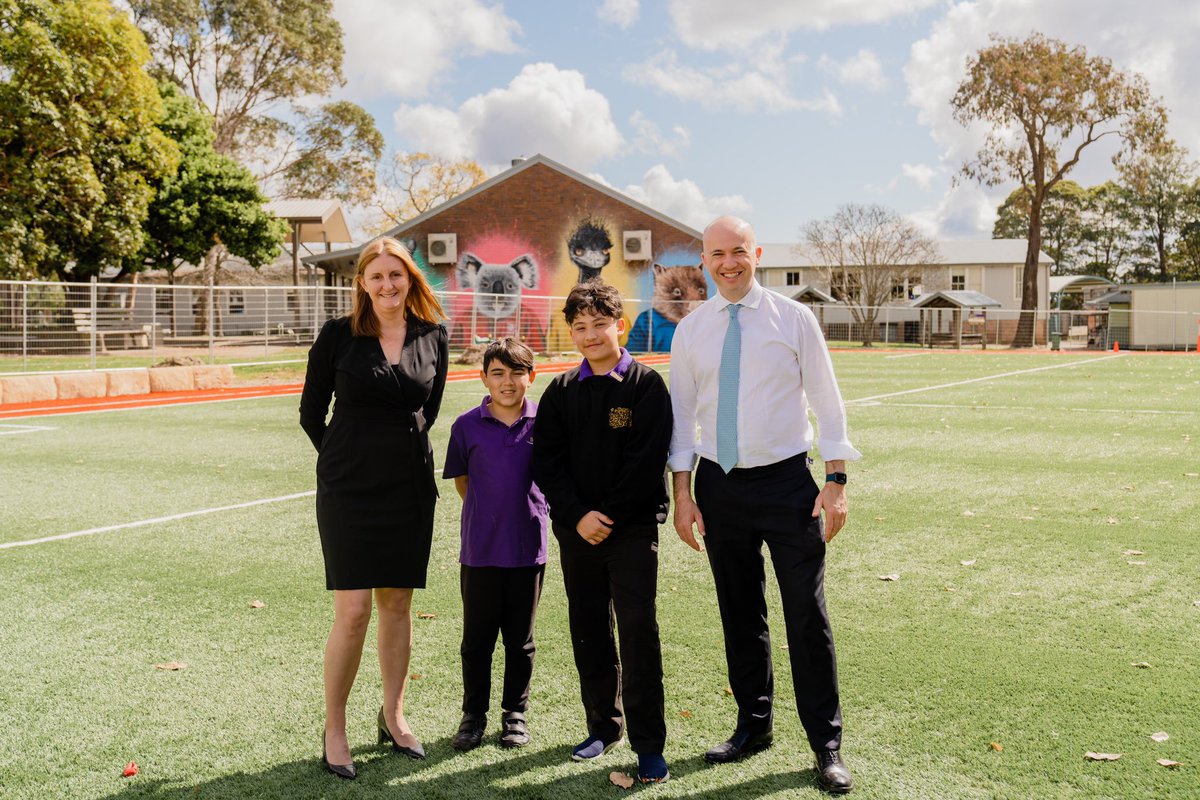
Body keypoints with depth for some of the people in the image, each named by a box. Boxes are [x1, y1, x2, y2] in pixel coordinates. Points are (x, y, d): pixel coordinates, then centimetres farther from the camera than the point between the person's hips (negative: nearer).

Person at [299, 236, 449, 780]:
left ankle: (393, 716, 27)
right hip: (349, 489, -3)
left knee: (397, 604, 11)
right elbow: (311, 413, 2)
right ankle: (333, 729, 12)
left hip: (410, 488, 3)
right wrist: (348, 460, 8)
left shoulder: (433, 337, 2)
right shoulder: (338, 334, -6)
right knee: (353, 611, -5)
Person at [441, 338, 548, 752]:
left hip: (528, 548, 0)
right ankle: (474, 714, 26)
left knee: (520, 639, 12)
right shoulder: (467, 426, -4)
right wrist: (489, 512, 8)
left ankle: (515, 713, 28)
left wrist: (528, 512, 6)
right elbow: (461, 481, 8)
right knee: (477, 638, 10)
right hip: (480, 550, 0)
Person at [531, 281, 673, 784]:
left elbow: (647, 461, -9)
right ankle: (603, 726, 27)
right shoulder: (561, 392, 7)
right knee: (588, 631, 11)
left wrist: (610, 517, -12)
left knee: (638, 631, -7)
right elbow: (546, 461, 3)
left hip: (632, 529, -4)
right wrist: (578, 516, -9)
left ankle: (648, 746, 1)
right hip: (576, 530, 4)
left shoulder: (646, 385, -3)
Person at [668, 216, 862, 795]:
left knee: (807, 615, 0)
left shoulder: (794, 319, -2)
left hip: (786, 481, -3)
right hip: (719, 486, 3)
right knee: (739, 613, 13)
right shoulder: (691, 330, 5)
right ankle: (753, 725, 30)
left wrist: (836, 481, -8)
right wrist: (682, 493, 2)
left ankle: (826, 745, 13)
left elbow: (826, 400, -1)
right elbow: (682, 411, 7)